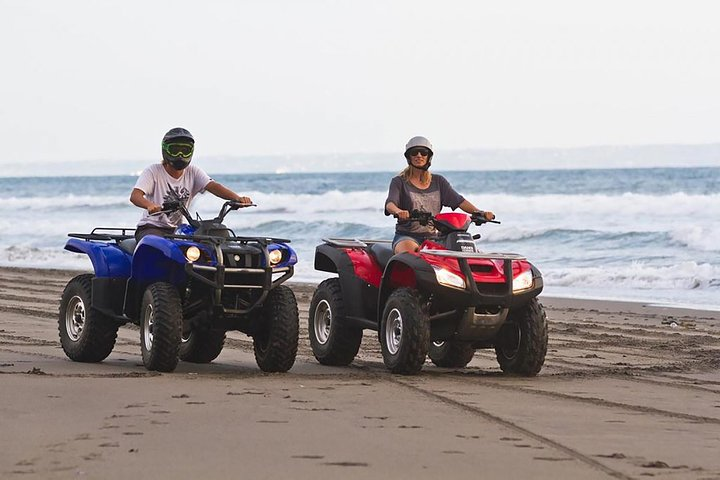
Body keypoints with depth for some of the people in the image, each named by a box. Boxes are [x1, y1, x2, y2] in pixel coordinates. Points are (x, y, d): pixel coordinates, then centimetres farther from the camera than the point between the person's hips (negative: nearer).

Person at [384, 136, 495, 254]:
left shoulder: (438, 181, 15)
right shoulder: (399, 182, 4)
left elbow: (459, 201, 8)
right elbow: (390, 204, -13)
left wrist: (480, 213, -10)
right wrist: (398, 211, -38)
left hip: (433, 236, 4)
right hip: (407, 237, -4)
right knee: (410, 250, -38)